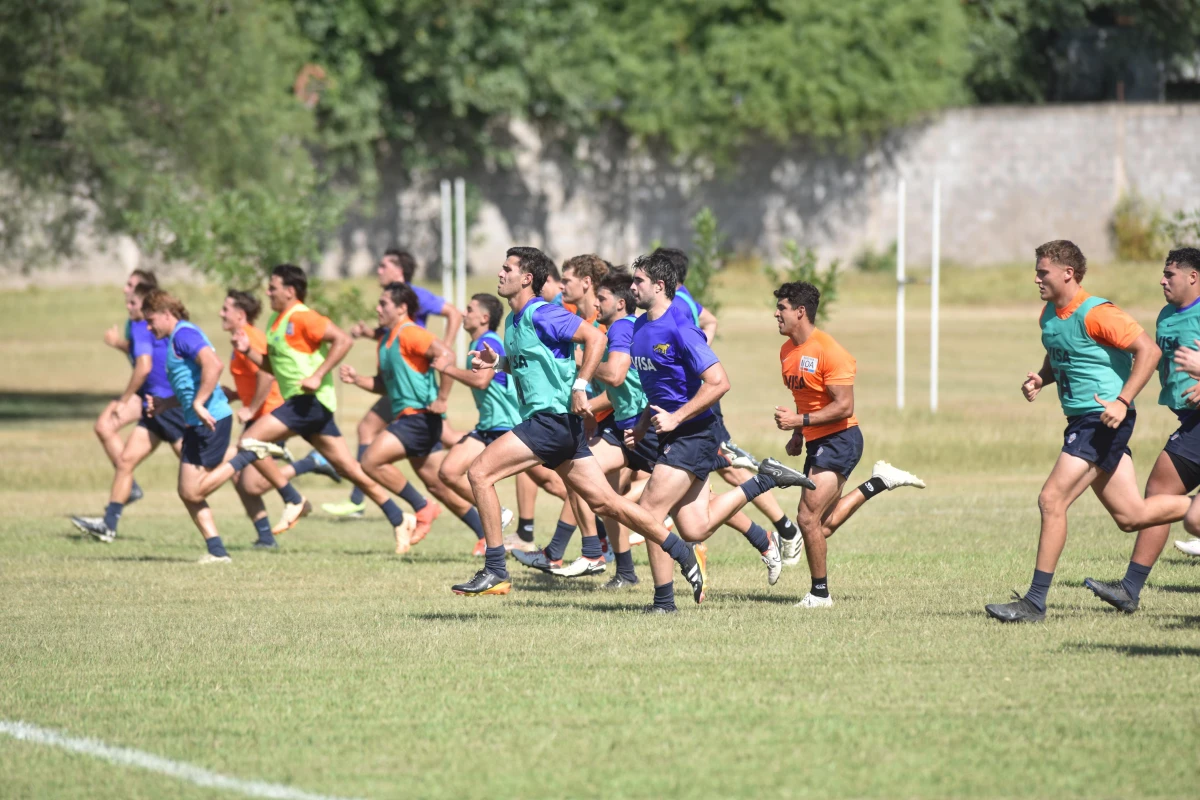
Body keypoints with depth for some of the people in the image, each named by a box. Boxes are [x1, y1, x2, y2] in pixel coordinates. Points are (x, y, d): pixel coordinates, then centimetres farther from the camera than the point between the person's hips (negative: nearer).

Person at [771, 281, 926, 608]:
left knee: (808, 518, -12)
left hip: (839, 440, -9)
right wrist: (797, 435, 13)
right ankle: (879, 482, 21)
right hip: (817, 444, 9)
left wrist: (800, 420, -23)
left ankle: (820, 594, 1)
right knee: (824, 525, 7)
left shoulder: (829, 352, -18)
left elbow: (844, 406, -21)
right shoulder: (788, 351, 10)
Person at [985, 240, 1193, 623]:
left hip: (1103, 420, -9)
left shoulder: (1095, 314, -16)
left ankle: (1035, 602, -9)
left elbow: (1149, 350, -19)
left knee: (1052, 500, -13)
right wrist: (1040, 379, 6)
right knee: (1131, 516, 11)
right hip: (1081, 421, 9)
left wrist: (1122, 401, -25)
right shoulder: (1049, 315, 11)